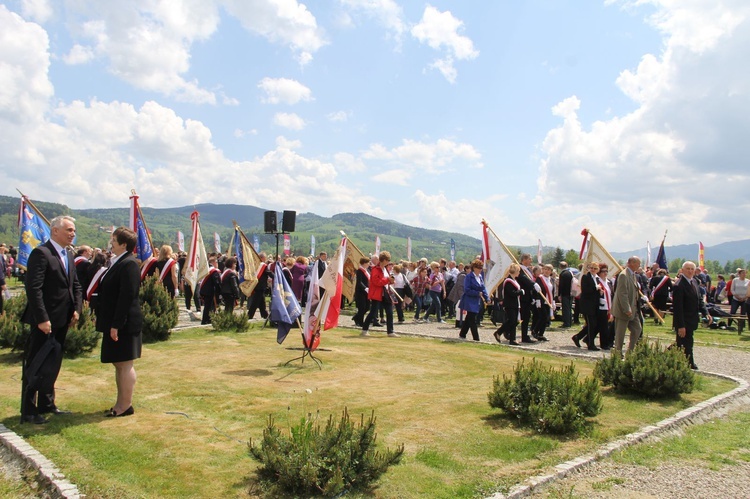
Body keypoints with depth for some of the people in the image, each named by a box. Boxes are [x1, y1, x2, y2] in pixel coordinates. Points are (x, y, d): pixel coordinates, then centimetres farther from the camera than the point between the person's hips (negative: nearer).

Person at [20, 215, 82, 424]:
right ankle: (28, 411, 12)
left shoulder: (68, 255, 12)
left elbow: (76, 285, 17)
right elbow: (33, 289, -20)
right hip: (45, 322, -8)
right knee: (35, 366, 2)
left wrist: (77, 309, 4)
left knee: (53, 365, 17)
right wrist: (42, 319, -23)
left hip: (62, 321, 8)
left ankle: (46, 404, 29)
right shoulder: (41, 253, -15)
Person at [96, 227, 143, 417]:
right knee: (119, 365, 15)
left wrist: (116, 324, -22)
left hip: (124, 323, -10)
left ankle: (126, 405, 9)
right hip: (115, 323, 10)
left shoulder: (128, 264, -17)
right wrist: (100, 316, 16)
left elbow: (127, 296, -22)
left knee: (125, 364, -1)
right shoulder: (117, 262, 14)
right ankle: (121, 403, 25)